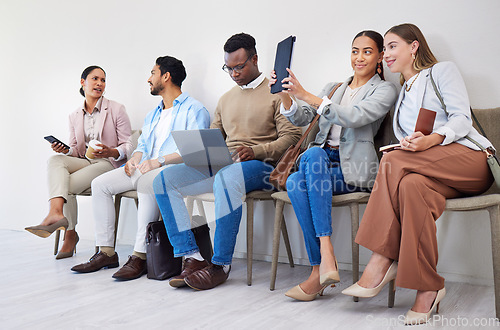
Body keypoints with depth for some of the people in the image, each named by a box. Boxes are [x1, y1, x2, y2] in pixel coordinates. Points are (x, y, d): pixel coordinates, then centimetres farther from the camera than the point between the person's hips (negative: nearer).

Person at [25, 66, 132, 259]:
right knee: (55, 160, -27)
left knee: (67, 184, -27)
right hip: (84, 162, 4)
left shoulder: (116, 109, 2)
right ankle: (56, 213, -41)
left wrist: (111, 152, -22)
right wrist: (65, 150, -7)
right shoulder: (75, 116, 16)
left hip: (109, 164, -4)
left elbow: (128, 146, -2)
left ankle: (70, 234, -21)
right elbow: (75, 151, 16)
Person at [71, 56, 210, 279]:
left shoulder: (193, 109, -2)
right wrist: (134, 159, 2)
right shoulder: (153, 115, 27)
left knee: (146, 181, -39)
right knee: (100, 184, -6)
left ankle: (140, 256, -36)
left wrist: (159, 161, -23)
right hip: (144, 169, 8)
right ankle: (106, 252, -6)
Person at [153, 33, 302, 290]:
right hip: (221, 165, 7)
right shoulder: (226, 100, 24)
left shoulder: (276, 93, 4)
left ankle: (221, 264, -28)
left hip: (260, 166, -6)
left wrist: (255, 151, -21)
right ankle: (192, 257, -18)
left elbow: (291, 136, -7)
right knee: (164, 180, -12)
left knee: (226, 179, -41)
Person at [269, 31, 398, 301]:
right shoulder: (333, 88, 24)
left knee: (313, 155, -35)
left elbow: (354, 117, -15)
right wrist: (285, 95, -10)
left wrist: (305, 95, -23)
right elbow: (301, 119, 11)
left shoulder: (384, 91, 6)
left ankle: (323, 260, -36)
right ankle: (323, 266, -26)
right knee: (294, 183, -30)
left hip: (354, 168, -4)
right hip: (319, 163, 4)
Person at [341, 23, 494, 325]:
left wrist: (430, 141, -25)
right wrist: (413, 145, -7)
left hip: (470, 159, -4)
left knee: (393, 161, -30)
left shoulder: (442, 70, 10)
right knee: (410, 185, -33)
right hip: (433, 171, 5)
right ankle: (428, 287, -33)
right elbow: (408, 142, 19)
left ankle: (382, 262, -30)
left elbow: (462, 119, -5)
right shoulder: (402, 93, 27)